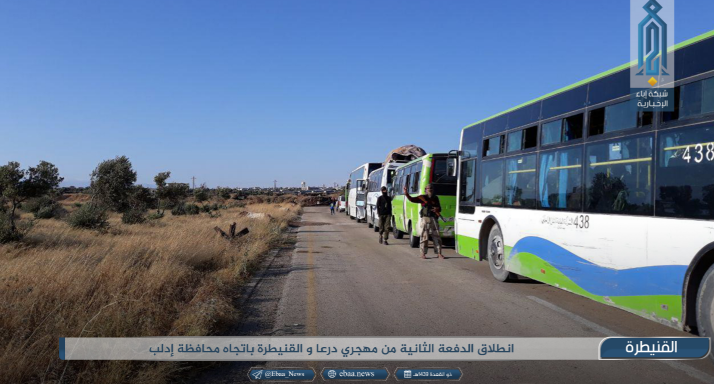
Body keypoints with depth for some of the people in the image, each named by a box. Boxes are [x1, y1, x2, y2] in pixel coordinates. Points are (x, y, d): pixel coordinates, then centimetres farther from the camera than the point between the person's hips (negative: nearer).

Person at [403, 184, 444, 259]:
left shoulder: (435, 198, 13)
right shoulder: (422, 197, 2)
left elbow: (439, 208, 17)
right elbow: (412, 199, -9)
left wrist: (437, 209, -7)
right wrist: (406, 194, -25)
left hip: (434, 219, 3)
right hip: (425, 219, -3)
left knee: (436, 236, 5)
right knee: (424, 236, -2)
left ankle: (439, 253, 12)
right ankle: (423, 254, 6)